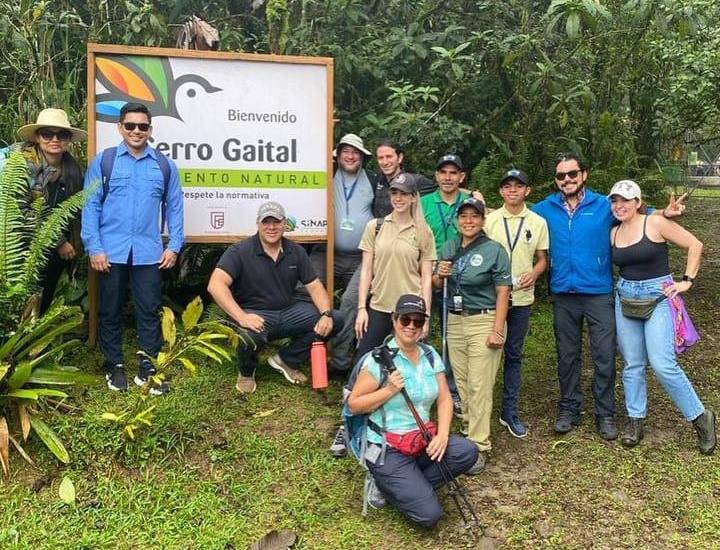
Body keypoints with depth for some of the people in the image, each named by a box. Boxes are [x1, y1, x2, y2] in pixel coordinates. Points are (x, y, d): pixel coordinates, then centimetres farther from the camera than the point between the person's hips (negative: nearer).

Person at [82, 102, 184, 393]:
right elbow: (90, 206, 0)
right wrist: (94, 248, -7)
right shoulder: (103, 162, 2)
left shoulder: (164, 165, 7)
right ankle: (114, 366, 24)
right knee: (110, 310, 10)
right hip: (111, 252, 0)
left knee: (149, 311, 4)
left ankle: (147, 367, 15)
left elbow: (174, 207, 8)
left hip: (149, 253, 1)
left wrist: (174, 246, 1)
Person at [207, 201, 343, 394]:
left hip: (289, 311, 5)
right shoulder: (239, 251, -11)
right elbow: (215, 285, -23)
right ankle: (246, 372, 0)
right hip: (255, 314, -5)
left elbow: (314, 286, 5)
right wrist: (241, 317, -36)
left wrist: (326, 314, -15)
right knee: (248, 335, -40)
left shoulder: (296, 252, 5)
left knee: (334, 320, -11)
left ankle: (287, 360, 8)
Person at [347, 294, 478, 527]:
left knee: (468, 452, -19)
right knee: (429, 514, -18)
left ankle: (411, 486, 1)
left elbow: (444, 399, 4)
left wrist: (442, 434, -12)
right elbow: (353, 405, -10)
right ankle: (385, 485, 10)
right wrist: (390, 390, -22)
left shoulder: (430, 355, 5)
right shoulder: (379, 359, -13)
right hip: (387, 449, -6)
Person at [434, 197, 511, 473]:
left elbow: (502, 292, -11)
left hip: (483, 321, -5)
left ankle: (479, 446, 1)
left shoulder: (494, 250, -7)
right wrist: (440, 275, -5)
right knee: (462, 383, 10)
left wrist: (497, 330, -18)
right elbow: (437, 285, 18)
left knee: (479, 386, -6)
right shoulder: (449, 248, 9)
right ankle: (471, 430, 25)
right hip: (455, 321, 6)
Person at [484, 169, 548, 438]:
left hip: (521, 298, 1)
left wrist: (533, 274, -11)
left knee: (514, 355, 10)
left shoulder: (538, 222, 4)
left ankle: (509, 411, 21)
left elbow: (542, 259, 10)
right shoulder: (489, 220, 1)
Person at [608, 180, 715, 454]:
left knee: (663, 364, -12)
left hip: (658, 295, -5)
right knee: (632, 364, 7)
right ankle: (635, 420, 19)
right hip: (625, 296, 5)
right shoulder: (614, 233, 7)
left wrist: (686, 281, -7)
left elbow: (695, 245, -5)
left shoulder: (655, 223, -9)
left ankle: (700, 417, 6)